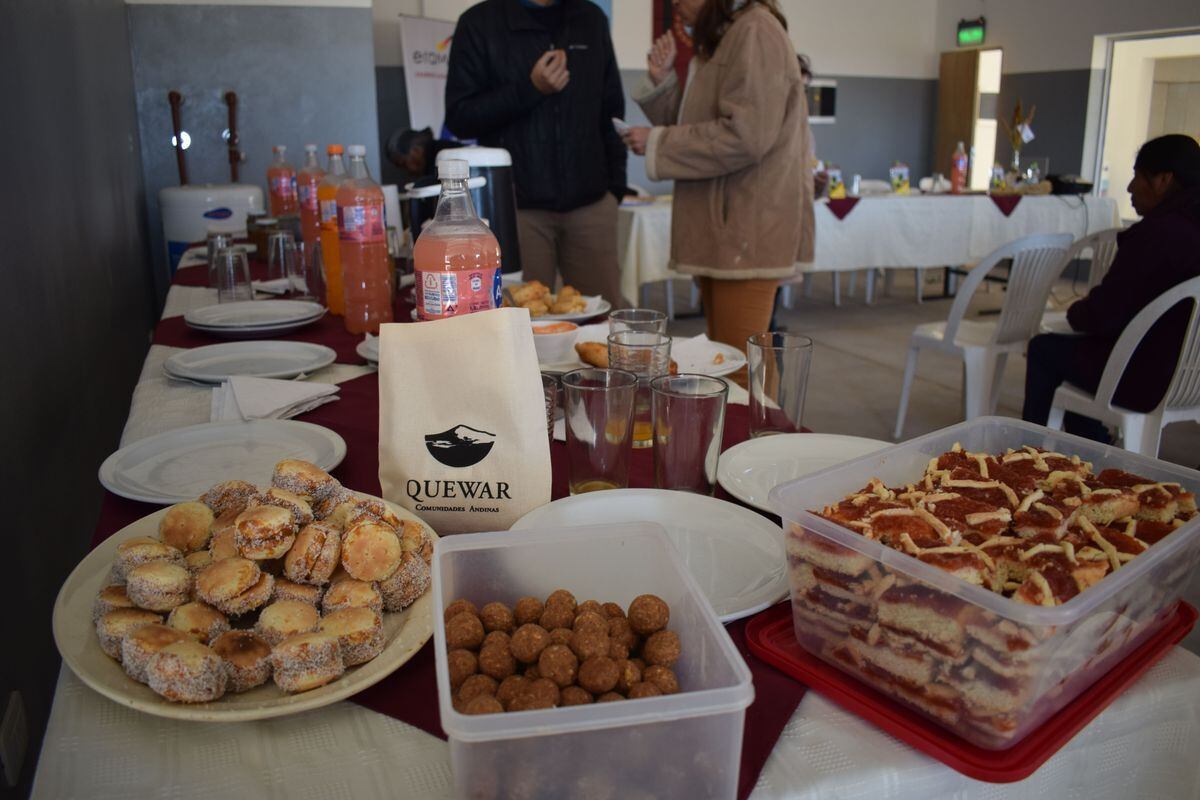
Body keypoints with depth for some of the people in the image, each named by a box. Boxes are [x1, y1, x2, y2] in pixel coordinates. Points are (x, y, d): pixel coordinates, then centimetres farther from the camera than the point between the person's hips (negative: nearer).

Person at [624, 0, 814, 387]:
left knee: (736, 370, -8)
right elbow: (692, 125, 23)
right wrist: (662, 81, 8)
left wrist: (657, 143, -12)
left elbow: (746, 136, -20)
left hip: (747, 231, -10)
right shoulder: (718, 39, 21)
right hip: (721, 229, 10)